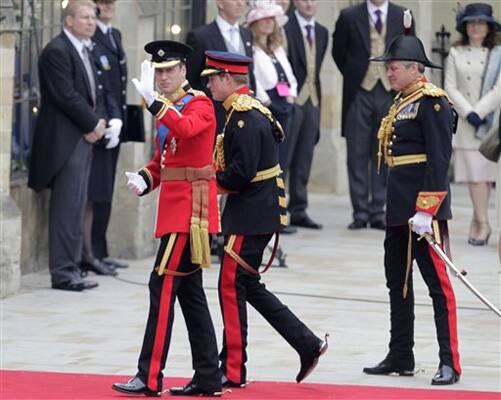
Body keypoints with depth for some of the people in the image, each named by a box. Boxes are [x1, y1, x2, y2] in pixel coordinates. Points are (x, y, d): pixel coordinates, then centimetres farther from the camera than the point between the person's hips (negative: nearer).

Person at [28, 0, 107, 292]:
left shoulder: (85, 51, 18)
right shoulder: (57, 51, -12)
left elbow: (96, 93, 19)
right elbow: (66, 96, -18)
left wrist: (100, 121, 1)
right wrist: (93, 124, -10)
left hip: (85, 137, 9)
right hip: (66, 140, -9)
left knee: (75, 207, 10)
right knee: (67, 207, -9)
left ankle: (70, 268, 13)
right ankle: (64, 272, -7)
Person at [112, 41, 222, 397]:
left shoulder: (199, 104, -10)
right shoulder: (168, 108, 17)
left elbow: (185, 129, -33)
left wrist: (153, 101, -43)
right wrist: (145, 180, 2)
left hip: (190, 207, -10)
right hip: (176, 204, 10)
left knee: (163, 285, -11)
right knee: (189, 291, 10)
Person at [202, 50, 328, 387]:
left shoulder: (245, 116, -18)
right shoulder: (247, 110, 13)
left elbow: (242, 172, -26)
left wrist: (213, 180, -10)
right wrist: (219, 176, 6)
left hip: (251, 214, -10)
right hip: (255, 211, 10)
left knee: (232, 286, -3)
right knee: (249, 286, 14)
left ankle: (233, 370, 3)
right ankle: (308, 344, 14)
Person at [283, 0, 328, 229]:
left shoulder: (322, 33, 14)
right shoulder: (284, 28, -8)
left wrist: (317, 95, 11)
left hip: (312, 100, 6)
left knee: (304, 161, 8)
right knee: (282, 158, -4)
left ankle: (298, 211, 12)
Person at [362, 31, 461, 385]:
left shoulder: (432, 102, -13)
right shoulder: (402, 102, 15)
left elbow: (440, 159, -18)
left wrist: (425, 210, -22)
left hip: (423, 207, -10)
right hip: (398, 206, 10)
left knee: (437, 283, -7)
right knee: (397, 281, 14)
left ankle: (450, 364, -5)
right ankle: (400, 358, 23)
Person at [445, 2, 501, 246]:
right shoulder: (456, 54, 8)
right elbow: (450, 87, 2)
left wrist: (479, 112, -12)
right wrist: (468, 113, -10)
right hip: (464, 122, 0)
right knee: (475, 172, -5)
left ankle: (477, 221, 7)